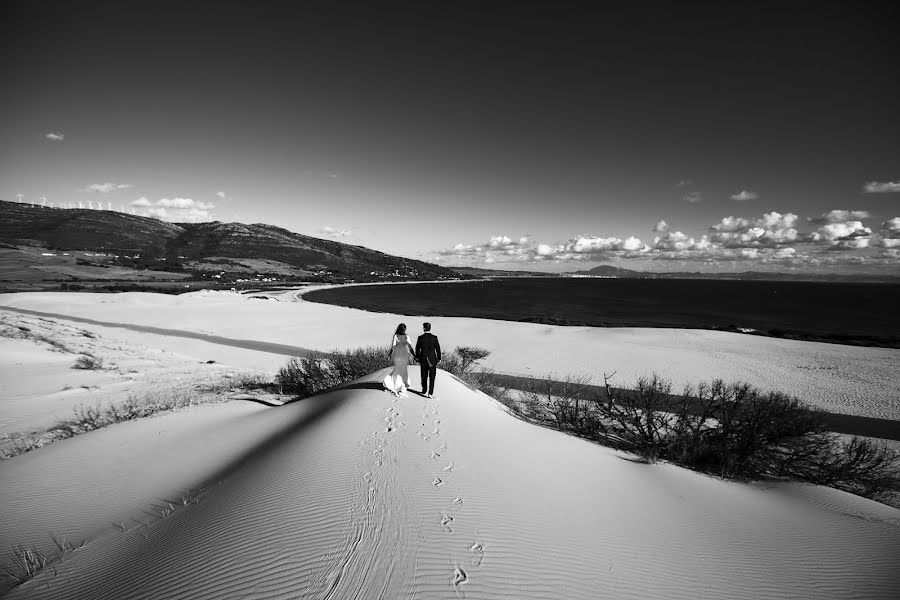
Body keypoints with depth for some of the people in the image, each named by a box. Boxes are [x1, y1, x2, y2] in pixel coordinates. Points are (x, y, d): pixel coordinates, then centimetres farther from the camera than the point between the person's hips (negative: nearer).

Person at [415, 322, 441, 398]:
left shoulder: (420, 338, -8)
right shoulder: (434, 337, -9)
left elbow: (417, 348, 0)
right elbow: (438, 348, -6)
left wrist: (417, 357, 16)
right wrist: (439, 358, 6)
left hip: (423, 359, 1)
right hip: (432, 359, -1)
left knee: (424, 376, 17)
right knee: (432, 377, 3)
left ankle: (424, 391, 30)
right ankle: (430, 393, -4)